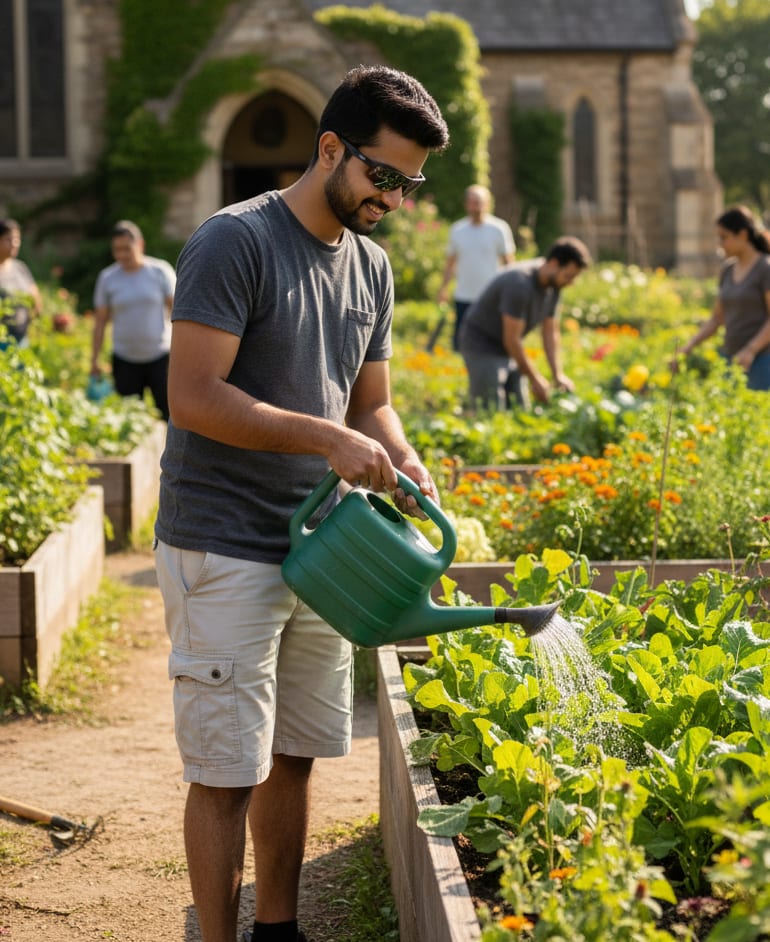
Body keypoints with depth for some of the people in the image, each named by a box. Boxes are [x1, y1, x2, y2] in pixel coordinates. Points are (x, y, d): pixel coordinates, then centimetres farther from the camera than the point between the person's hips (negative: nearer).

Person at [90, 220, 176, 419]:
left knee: (170, 412, -5)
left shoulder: (160, 271, -1)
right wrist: (94, 360, 5)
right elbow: (100, 321, 7)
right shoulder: (107, 278, 3)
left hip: (160, 356, -2)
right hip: (125, 360, 2)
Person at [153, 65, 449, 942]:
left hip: (317, 552, 7)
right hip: (224, 555, -7)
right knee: (225, 773, -2)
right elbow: (193, 398, -19)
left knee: (292, 759, 14)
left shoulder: (371, 266, 11)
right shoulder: (233, 242, -13)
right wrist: (328, 439, -22)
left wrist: (401, 459, -4)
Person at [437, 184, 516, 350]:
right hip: (463, 298, 3)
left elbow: (508, 262, 2)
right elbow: (451, 262, 16)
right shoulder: (457, 229, 9)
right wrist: (444, 287, 7)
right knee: (459, 342, 2)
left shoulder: (499, 229, 0)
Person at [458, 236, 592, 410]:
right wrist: (535, 379, -20)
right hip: (482, 347, -9)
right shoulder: (520, 284, -30)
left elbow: (551, 332, 3)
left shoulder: (554, 284, -4)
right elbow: (511, 339, -27)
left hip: (509, 350, 9)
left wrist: (558, 375, -7)